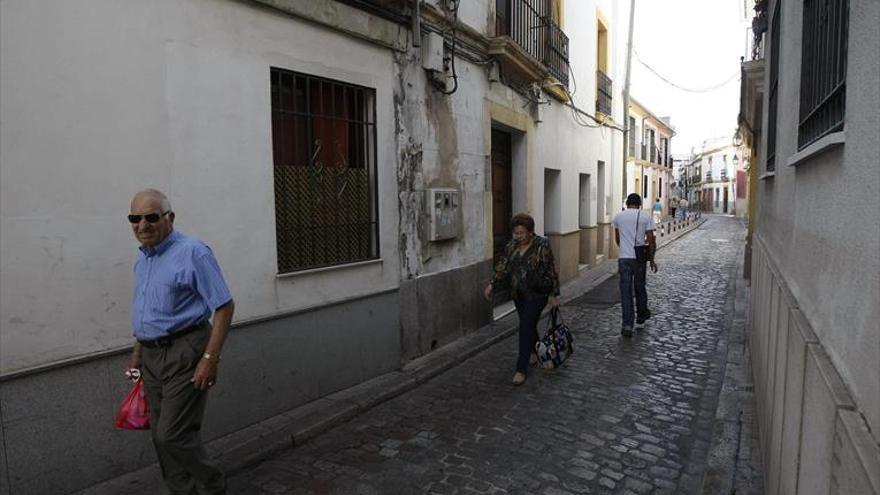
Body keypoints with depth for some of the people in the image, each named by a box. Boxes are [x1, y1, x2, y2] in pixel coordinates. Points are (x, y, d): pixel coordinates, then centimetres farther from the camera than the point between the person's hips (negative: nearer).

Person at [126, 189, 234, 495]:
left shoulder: (193, 253, -15)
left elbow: (224, 307, -17)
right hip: (151, 356, 8)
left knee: (173, 435, -7)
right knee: (161, 435, 14)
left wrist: (210, 358, -21)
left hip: (184, 354, -8)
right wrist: (137, 352, 21)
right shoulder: (142, 258, 11)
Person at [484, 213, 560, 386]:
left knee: (526, 327, -10)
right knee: (528, 325, 18)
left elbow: (551, 271, -9)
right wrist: (492, 284, -7)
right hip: (518, 293, 6)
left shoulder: (542, 246, -13)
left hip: (537, 294, -6)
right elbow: (503, 266, 5)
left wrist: (553, 295, -8)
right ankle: (536, 351, 44)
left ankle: (521, 369, -6)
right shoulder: (511, 246, 3)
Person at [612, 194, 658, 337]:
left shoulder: (618, 217, 4)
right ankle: (641, 317, 34)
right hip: (640, 258, 0)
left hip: (624, 258, 0)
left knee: (626, 292, 0)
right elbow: (651, 241, -3)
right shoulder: (646, 218, -1)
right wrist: (652, 259, 7)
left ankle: (627, 325, -7)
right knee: (640, 288, 18)